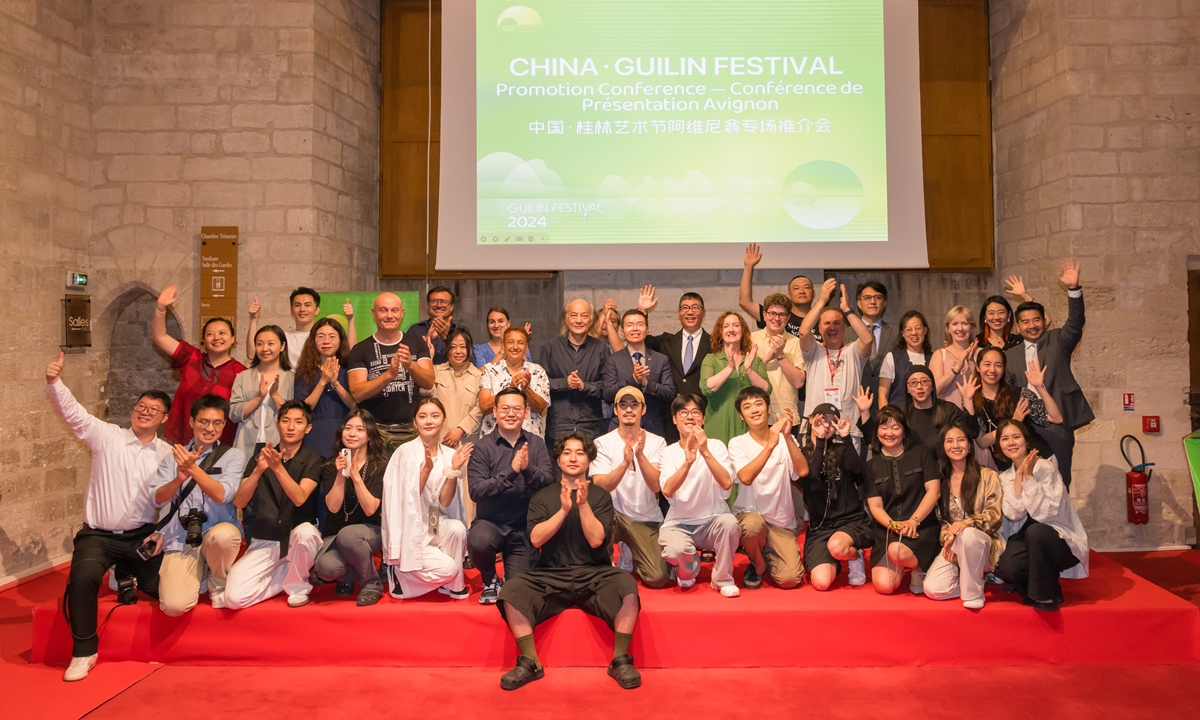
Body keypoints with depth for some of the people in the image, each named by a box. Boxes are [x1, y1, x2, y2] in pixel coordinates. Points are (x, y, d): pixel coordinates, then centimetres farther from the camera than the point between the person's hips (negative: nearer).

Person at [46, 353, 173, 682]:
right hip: (98, 535, -1)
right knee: (82, 579, -29)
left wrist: (161, 534, -8)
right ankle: (84, 652, -9)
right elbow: (72, 411, -10)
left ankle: (129, 576, 26)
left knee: (165, 588, -12)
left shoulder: (168, 454, 4)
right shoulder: (107, 436, 1)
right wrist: (54, 382, -25)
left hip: (143, 536, 2)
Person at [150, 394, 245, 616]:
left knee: (223, 535, -40)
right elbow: (157, 499, -1)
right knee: (174, 605, -22)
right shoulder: (174, 456, 9)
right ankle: (199, 575, 16)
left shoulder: (234, 456, 1)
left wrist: (193, 468, -25)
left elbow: (222, 495, -13)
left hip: (216, 533, -1)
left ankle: (218, 583, -4)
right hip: (180, 542, 1)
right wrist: (179, 478, -21)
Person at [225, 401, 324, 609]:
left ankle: (298, 586, -9)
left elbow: (299, 498, -22)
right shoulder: (259, 457, 3)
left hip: (297, 539, -2)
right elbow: (239, 502, -9)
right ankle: (287, 572, 7)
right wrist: (258, 470, -24)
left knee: (305, 531, -38)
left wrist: (278, 467, -34)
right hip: (263, 542, 2)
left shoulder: (313, 461, -5)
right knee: (234, 597, -20)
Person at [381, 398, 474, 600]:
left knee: (457, 528, -29)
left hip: (436, 528, 4)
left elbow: (445, 502, -5)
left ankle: (452, 584, -5)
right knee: (447, 567, -23)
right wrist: (427, 468, -28)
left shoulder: (450, 454, 1)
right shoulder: (406, 451, -11)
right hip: (409, 531, -4)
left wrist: (454, 470, -19)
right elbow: (408, 499, -15)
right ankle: (400, 572, 5)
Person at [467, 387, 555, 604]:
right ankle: (490, 580, 1)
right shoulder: (483, 446, -8)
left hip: (525, 528, 2)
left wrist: (528, 469, -28)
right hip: (490, 522, -2)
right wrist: (511, 471, -27)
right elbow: (476, 491, -17)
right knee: (478, 542, -34)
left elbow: (549, 482, -9)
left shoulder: (537, 443, 0)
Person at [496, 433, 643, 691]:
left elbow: (596, 540, -4)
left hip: (594, 574, -1)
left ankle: (620, 661, -13)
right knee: (511, 590, -26)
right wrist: (564, 509, -14)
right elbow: (536, 539, -4)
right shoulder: (542, 497, 10)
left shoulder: (600, 496, 8)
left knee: (627, 587, -30)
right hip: (550, 576, 1)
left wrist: (583, 504, -15)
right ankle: (529, 663, -11)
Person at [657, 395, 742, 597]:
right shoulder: (669, 452, 0)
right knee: (676, 550, -32)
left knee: (729, 521, -33)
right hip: (678, 523, 0)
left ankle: (722, 579, -7)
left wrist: (705, 453, -29)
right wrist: (688, 462, -32)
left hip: (712, 521, 0)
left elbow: (726, 484, -18)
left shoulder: (716, 446, -1)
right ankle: (689, 568, 8)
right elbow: (667, 491, -18)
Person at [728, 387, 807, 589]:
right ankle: (757, 565, -2)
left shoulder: (786, 440, 1)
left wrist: (788, 436, -26)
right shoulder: (738, 443, -5)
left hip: (782, 522, 2)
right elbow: (746, 477, -24)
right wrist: (770, 444, -31)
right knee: (753, 524, -38)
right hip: (749, 515, -2)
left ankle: (768, 557, 20)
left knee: (789, 579, -18)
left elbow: (803, 471, -17)